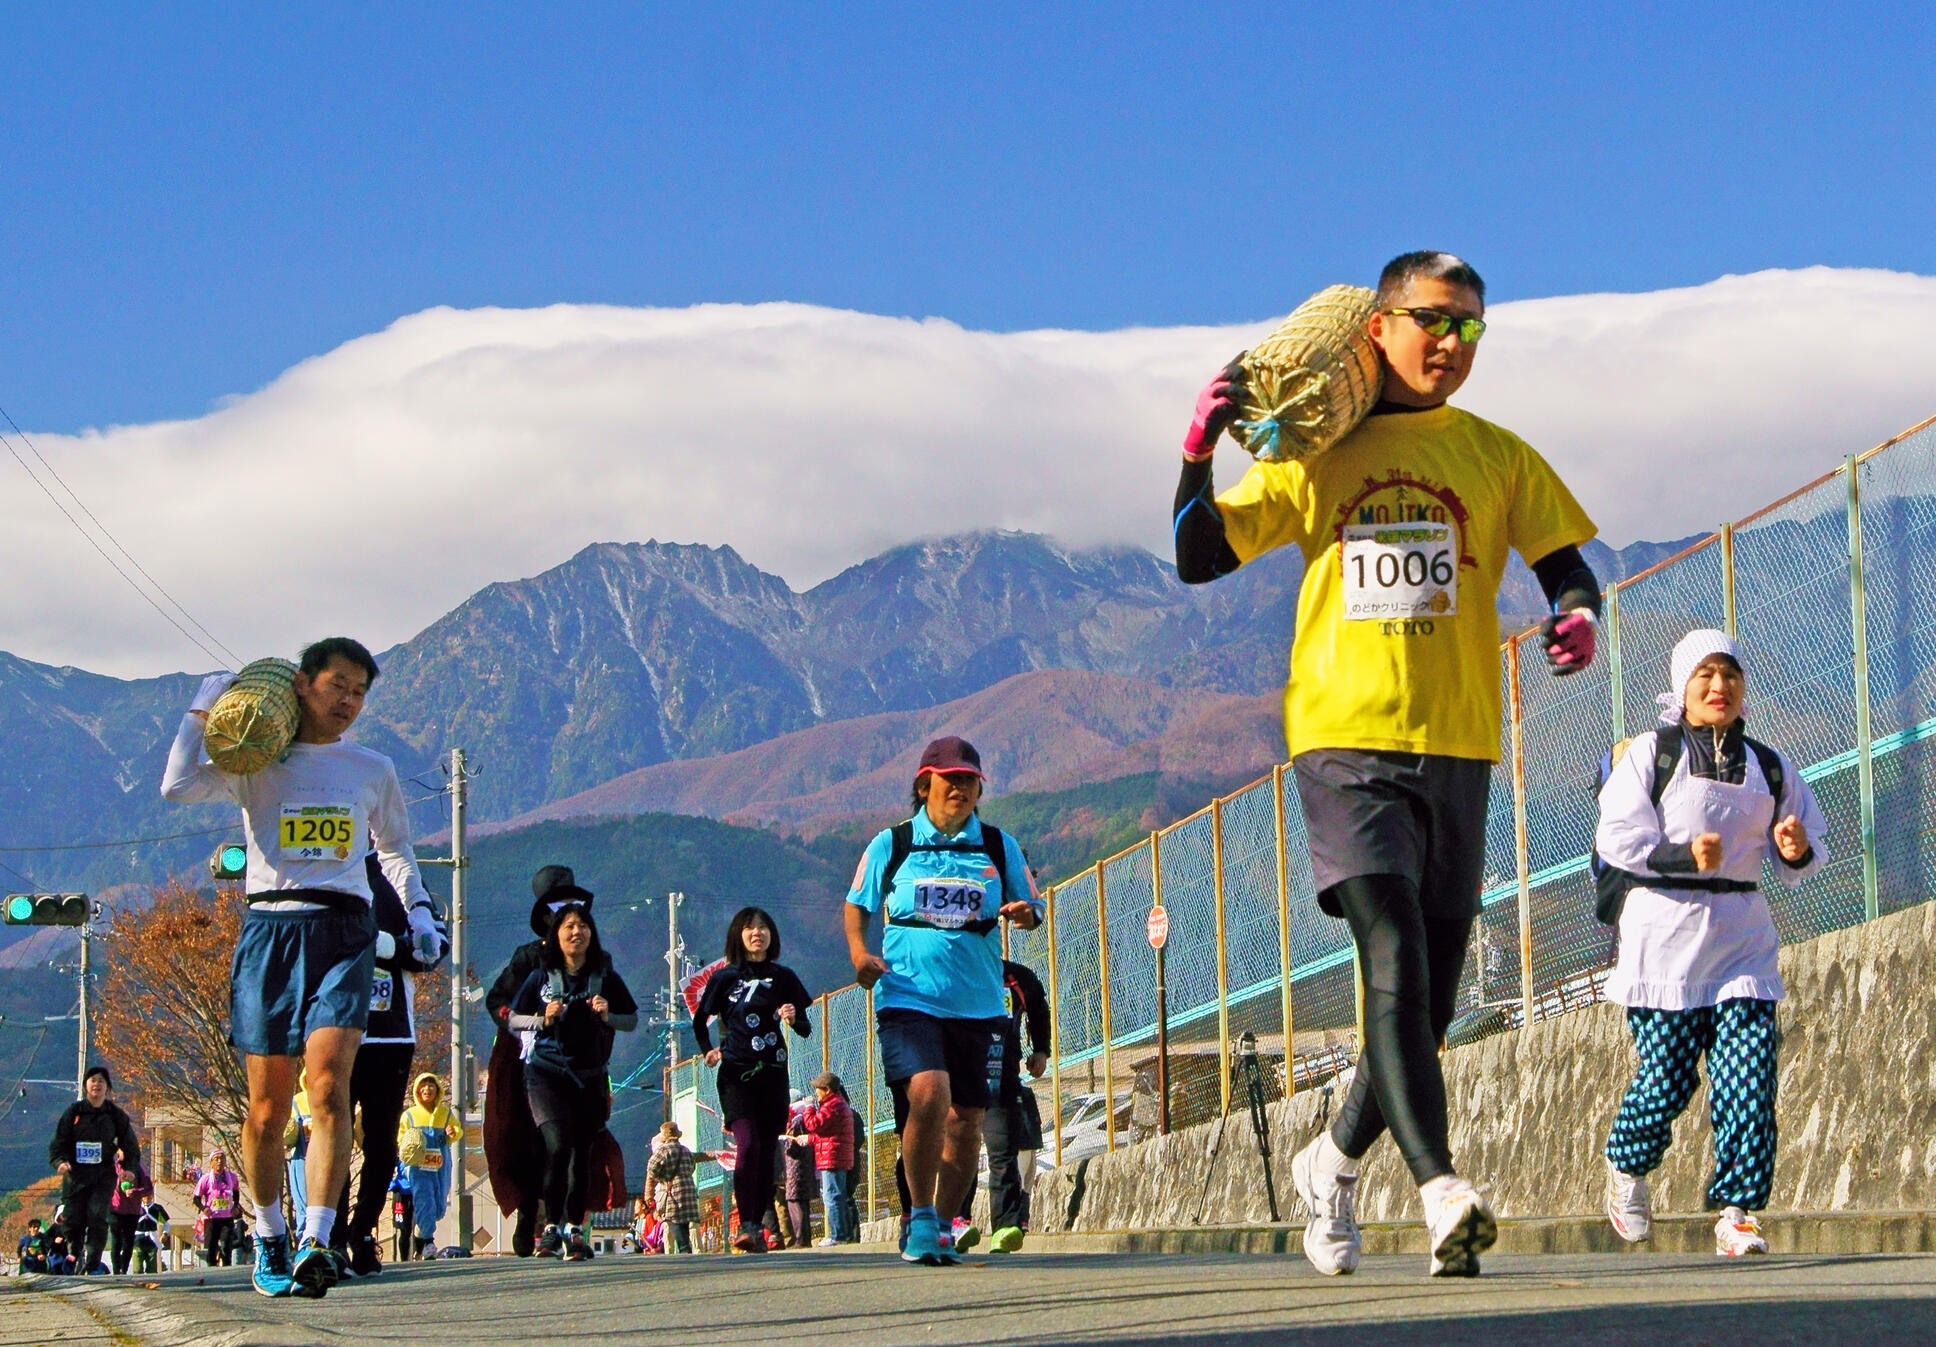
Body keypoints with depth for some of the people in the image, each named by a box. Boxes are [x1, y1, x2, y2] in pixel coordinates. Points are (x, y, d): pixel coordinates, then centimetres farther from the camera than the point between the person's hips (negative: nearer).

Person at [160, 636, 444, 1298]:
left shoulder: (372, 770, 18)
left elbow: (395, 850, 31)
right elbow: (179, 786, -5)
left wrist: (419, 911, 17)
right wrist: (203, 709, 2)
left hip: (343, 931, 0)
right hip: (271, 929, 0)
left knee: (329, 1083, -19)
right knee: (267, 1107, 3)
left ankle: (316, 1244, -27)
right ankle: (269, 1239, 21)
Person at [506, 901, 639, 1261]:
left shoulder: (605, 978, 4)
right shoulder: (542, 978, 2)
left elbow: (634, 1019, 10)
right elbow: (513, 1021, 7)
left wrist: (608, 1017, -10)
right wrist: (543, 1019, -11)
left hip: (590, 1078, 2)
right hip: (547, 1073, -2)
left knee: (581, 1153, 5)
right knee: (557, 1145, -18)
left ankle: (575, 1231, 14)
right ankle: (552, 1227, -12)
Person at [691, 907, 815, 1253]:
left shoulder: (783, 977, 8)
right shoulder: (725, 978, 5)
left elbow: (806, 1029, 7)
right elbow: (699, 1020, 19)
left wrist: (794, 1019, -13)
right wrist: (708, 1050, 7)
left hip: (772, 1073, 2)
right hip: (736, 1073, -2)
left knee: (767, 1152, 2)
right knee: (748, 1145, -18)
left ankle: (759, 1227, 9)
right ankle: (746, 1226, -21)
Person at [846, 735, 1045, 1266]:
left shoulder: (1000, 847, 8)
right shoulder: (890, 845, 4)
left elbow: (1032, 906, 13)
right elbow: (857, 905, 14)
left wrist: (1025, 913, -11)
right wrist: (859, 952, -5)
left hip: (977, 1003, 3)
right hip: (907, 998, -3)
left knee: (966, 1122, 4)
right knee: (928, 1093, -24)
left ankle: (941, 1225, 21)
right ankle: (920, 1216, -9)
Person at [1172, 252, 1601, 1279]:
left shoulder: (1497, 457, 11)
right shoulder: (1318, 455, 8)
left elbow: (1568, 569, 11)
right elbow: (1198, 559, 8)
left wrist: (1577, 617, -12)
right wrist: (1198, 451, -8)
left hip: (1457, 747, 3)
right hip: (1345, 740, -3)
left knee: (1428, 997, 6)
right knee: (1394, 959, -21)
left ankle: (1335, 1161, 30)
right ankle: (1439, 1189, -30)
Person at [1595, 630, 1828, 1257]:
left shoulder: (1770, 766, 15)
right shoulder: (1651, 753, 3)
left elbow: (1809, 848, 19)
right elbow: (1617, 836, -6)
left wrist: (1797, 851, -6)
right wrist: (1683, 858, -22)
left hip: (1742, 934, 3)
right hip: (1665, 929, -3)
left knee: (1748, 1074, -11)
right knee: (1667, 1074, -4)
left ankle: (1736, 1210, -6)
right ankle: (1627, 1166, 25)